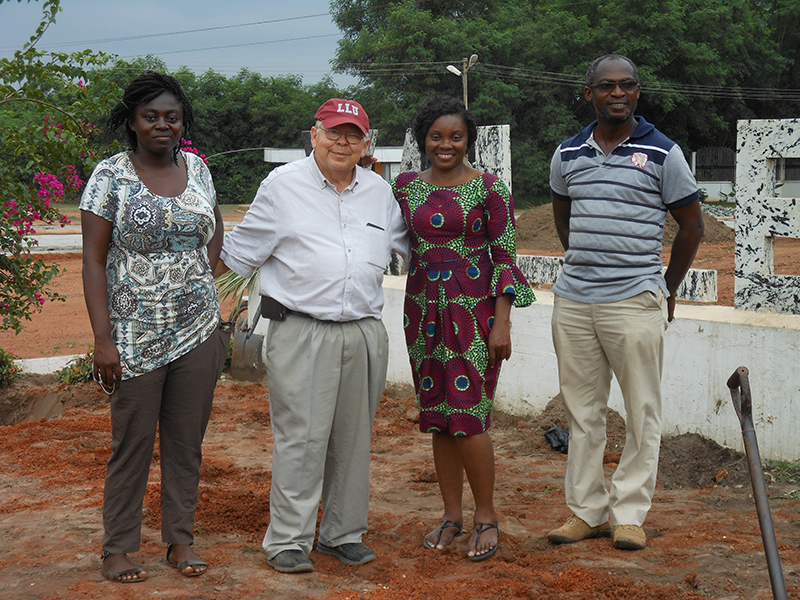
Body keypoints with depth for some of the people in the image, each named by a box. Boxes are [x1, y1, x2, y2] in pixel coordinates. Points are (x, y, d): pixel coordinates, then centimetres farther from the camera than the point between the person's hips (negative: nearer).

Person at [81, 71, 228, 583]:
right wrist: (103, 339, -13)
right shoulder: (110, 176, -5)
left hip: (198, 329, 4)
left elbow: (215, 231, 24)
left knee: (187, 440, 10)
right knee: (133, 441, 2)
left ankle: (181, 540, 22)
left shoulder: (197, 168, 7)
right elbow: (94, 260, -7)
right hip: (136, 334, -4)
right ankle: (118, 547, 16)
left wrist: (198, 280, 9)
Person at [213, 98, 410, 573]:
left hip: (365, 332, 4)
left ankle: (344, 533, 22)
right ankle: (289, 540, 4)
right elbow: (238, 253, 7)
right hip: (301, 332, -4)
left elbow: (412, 248, 28)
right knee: (301, 436, -6)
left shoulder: (380, 192, 14)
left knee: (354, 438, 10)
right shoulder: (283, 186, 3)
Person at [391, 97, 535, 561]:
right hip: (425, 309, 5)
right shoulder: (406, 186, 8)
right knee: (436, 416, 8)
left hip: (474, 308, -4)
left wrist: (502, 322, -11)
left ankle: (487, 516, 7)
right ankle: (452, 515, 20)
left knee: (468, 415, -9)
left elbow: (505, 256, -5)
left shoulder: (489, 188, -4)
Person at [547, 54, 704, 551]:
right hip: (573, 300, 4)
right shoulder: (568, 154, 9)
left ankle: (630, 513, 11)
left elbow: (692, 225, 4)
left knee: (643, 412, 1)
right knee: (582, 409, 9)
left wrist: (667, 289, 7)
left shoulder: (662, 152, -2)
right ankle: (586, 510, 18)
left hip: (635, 300, -4)